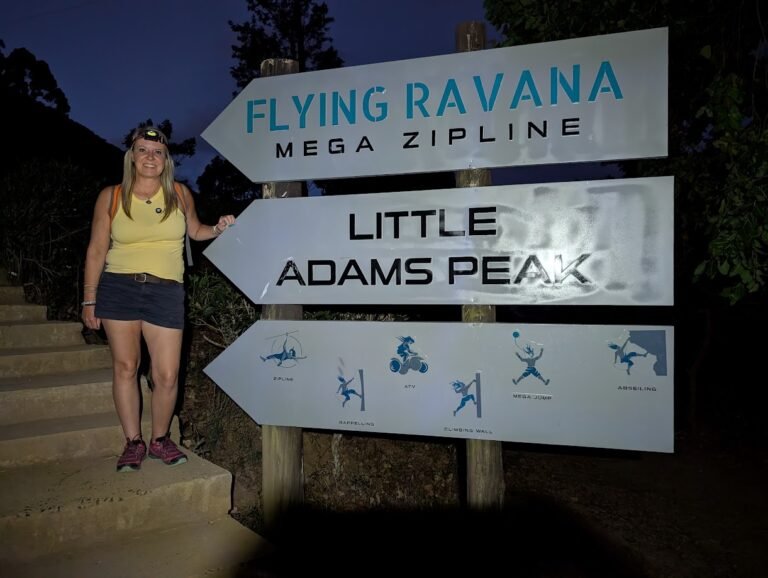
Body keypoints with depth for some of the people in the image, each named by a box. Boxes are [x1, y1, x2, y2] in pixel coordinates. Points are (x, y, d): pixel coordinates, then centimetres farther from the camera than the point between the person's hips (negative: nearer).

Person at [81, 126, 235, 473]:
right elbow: (97, 249, 6)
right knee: (125, 367, 5)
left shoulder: (180, 194, 7)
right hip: (118, 288, 0)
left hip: (166, 291, 0)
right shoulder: (111, 197, 4)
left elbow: (195, 231, 23)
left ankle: (160, 440, 20)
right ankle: (133, 443, 19)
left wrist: (218, 230, 1)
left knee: (167, 376, -3)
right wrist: (89, 300, 3)